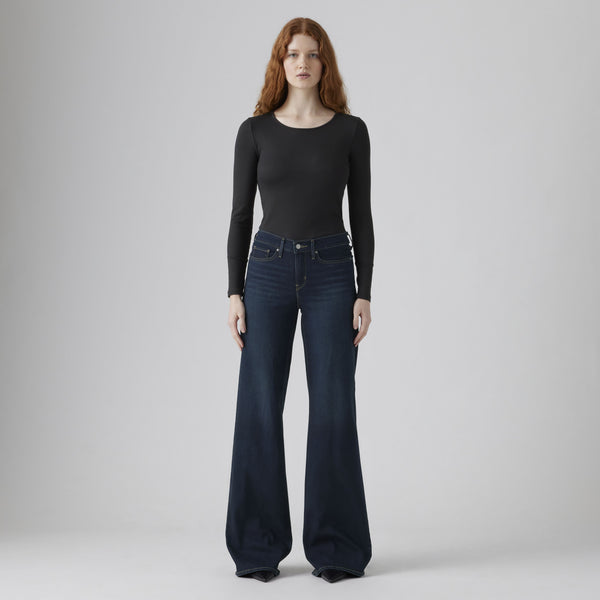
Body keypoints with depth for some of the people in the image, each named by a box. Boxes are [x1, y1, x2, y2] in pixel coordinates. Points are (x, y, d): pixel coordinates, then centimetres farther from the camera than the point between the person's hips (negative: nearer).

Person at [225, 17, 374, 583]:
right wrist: (235, 293, -3)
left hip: (331, 272, 0)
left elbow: (361, 216, 3)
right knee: (259, 407, 1)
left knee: (333, 408, 1)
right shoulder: (255, 131, 3)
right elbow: (241, 214, 4)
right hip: (269, 269, 1)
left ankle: (336, 547, 13)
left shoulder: (351, 131, 3)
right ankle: (259, 547, 14)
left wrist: (364, 294, -3)